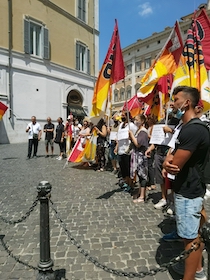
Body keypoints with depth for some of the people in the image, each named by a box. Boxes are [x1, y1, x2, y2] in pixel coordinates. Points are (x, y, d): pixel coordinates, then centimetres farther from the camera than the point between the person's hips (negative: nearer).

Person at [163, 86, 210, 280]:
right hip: (190, 188, 11)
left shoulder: (192, 130, -24)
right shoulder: (191, 127, 11)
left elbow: (175, 165, -26)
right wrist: (169, 160, -11)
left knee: (190, 237, 3)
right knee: (193, 233, 23)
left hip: (188, 191, -11)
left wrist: (169, 162, -3)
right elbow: (176, 157, 11)